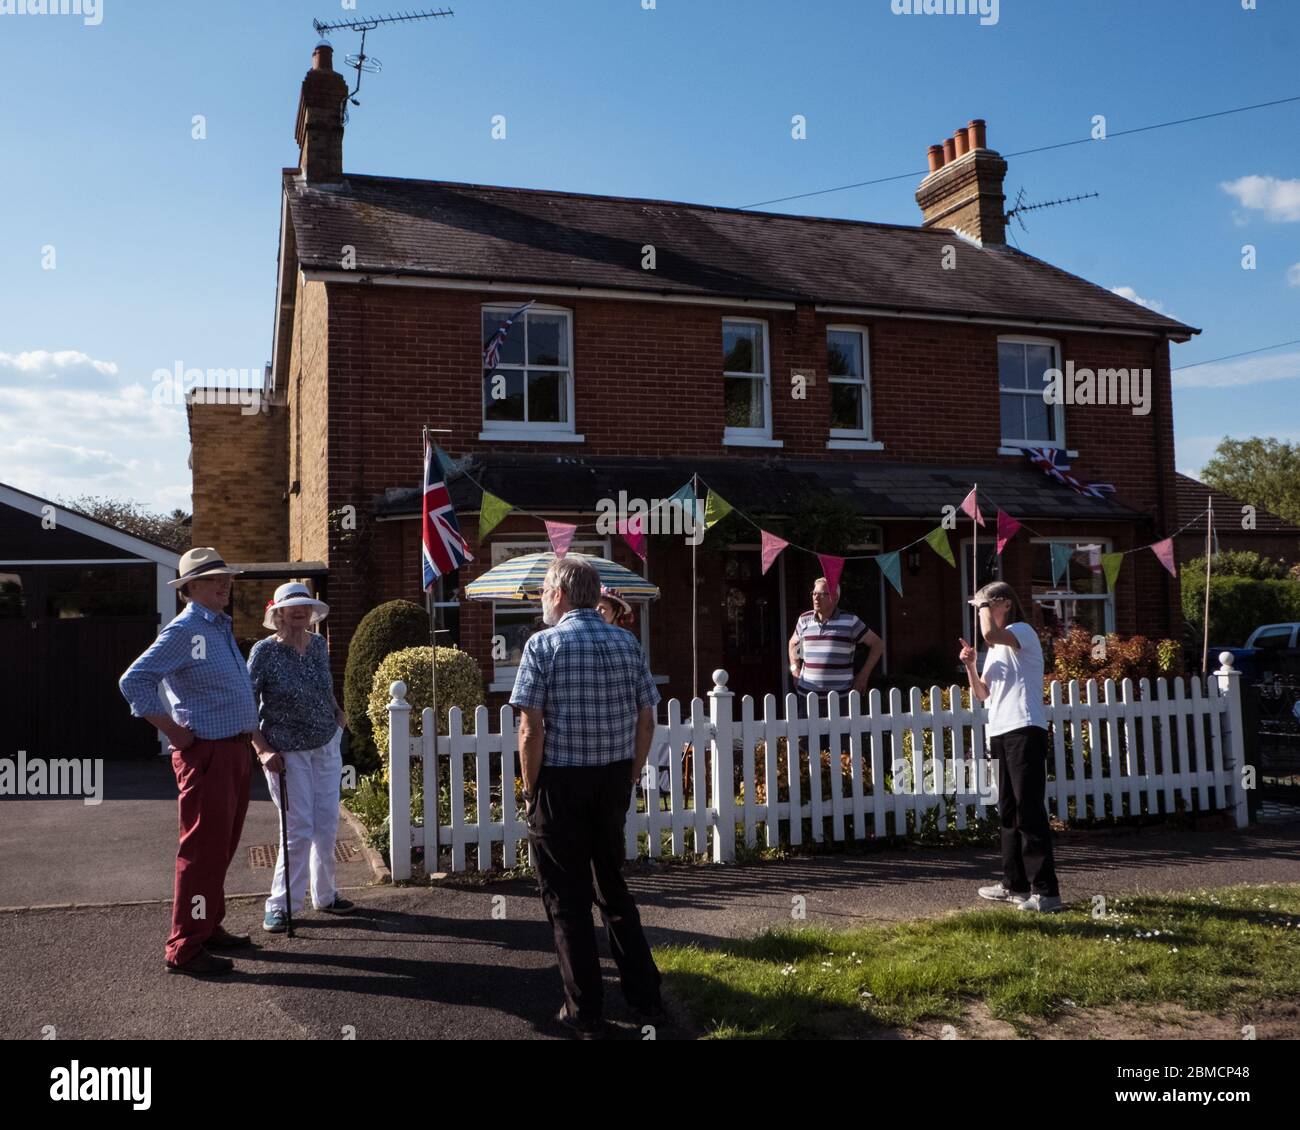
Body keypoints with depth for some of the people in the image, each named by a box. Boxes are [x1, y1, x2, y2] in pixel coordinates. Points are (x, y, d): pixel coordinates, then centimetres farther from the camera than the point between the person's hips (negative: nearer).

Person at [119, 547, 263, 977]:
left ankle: (209, 928, 29)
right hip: (206, 753, -9)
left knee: (222, 848, 16)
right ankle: (185, 948, 2)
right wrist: (174, 731, -16)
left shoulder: (222, 627, 16)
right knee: (203, 850, -5)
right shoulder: (184, 630, -11)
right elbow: (133, 681, -19)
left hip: (235, 750, 9)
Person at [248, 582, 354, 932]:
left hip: (327, 746, 5)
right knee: (299, 830, -5)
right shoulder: (265, 651, -13)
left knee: (327, 825, 9)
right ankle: (280, 905, 10)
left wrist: (338, 711, 8)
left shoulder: (319, 644, 3)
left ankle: (325, 895, 26)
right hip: (288, 753, -5)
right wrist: (262, 749, -18)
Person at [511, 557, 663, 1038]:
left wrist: (531, 790, -3)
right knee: (611, 886, 21)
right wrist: (629, 778, 14)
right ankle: (645, 995, 25)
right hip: (613, 780, 5)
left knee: (567, 899, 8)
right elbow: (646, 721, 5)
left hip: (561, 782, -5)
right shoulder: (627, 642, 3)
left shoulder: (544, 644, -10)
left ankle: (586, 1014, 15)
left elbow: (532, 730, -14)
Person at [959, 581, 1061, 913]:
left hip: (1025, 730, -10)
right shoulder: (997, 648, 23)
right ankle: (1015, 884, 22)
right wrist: (970, 666, 5)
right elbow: (982, 694, 22)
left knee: (1029, 810, -12)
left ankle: (1046, 891, -11)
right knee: (1009, 810, 13)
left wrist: (985, 605, -10)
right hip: (1002, 733, 10)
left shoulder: (1023, 631, -5)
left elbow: (989, 633, -27)